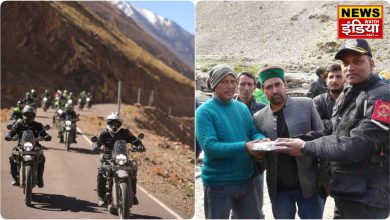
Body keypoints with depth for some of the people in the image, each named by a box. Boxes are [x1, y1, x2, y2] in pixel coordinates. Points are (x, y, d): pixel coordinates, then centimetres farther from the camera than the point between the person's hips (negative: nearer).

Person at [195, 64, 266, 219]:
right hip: (218, 183, -6)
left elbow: (254, 132, 6)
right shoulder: (204, 111, -13)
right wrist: (244, 147, -29)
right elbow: (209, 147, -23)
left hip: (246, 180, 6)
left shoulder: (242, 108, 8)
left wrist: (262, 141, -18)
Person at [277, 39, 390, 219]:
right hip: (345, 192, 8)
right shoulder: (346, 95, 13)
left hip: (366, 197, -8)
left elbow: (355, 146, -24)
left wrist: (306, 147, -18)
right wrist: (300, 139, -4)